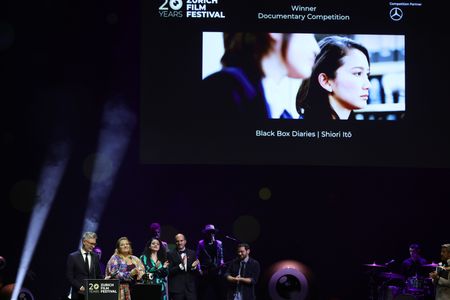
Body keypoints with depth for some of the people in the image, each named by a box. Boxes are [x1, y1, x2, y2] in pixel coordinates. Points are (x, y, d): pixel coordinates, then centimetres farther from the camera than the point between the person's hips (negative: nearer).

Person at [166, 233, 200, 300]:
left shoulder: (192, 253, 10)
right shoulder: (170, 254, 0)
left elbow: (196, 273, 10)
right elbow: (169, 271, -8)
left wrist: (194, 267, -12)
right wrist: (180, 266, -22)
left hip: (190, 289, 3)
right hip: (176, 289, -3)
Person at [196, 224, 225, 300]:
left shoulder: (219, 243, 11)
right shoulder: (201, 243, 5)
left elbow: (221, 257, 15)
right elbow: (197, 258, 6)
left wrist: (221, 264, -4)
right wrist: (199, 269, -2)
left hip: (216, 272, 2)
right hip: (205, 273, -2)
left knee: (219, 293, -2)